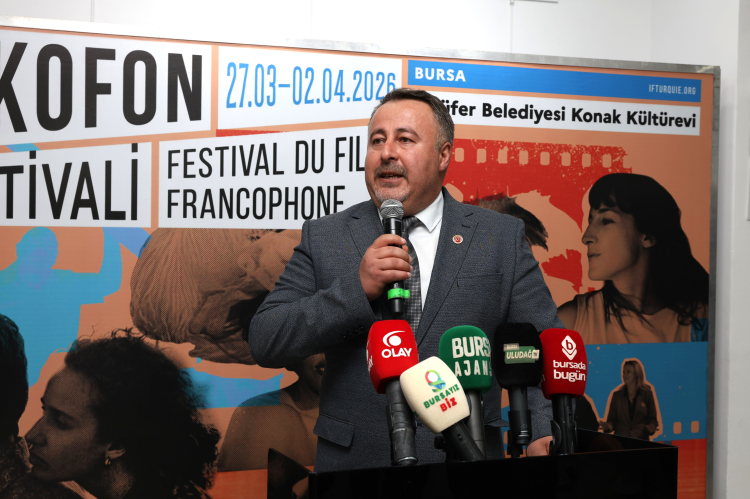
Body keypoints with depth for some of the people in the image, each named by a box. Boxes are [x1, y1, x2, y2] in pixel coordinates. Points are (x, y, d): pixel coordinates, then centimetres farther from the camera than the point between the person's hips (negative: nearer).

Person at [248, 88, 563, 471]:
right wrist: (356, 288, -14)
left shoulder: (502, 238, 4)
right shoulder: (322, 237, 4)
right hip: (351, 464, -1)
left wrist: (545, 432, -15)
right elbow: (264, 343, -2)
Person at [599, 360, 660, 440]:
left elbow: (652, 419, 6)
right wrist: (608, 426, -12)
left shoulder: (647, 393, 5)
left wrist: (651, 427, -15)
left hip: (641, 439, -1)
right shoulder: (617, 395, 8)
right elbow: (612, 420, 9)